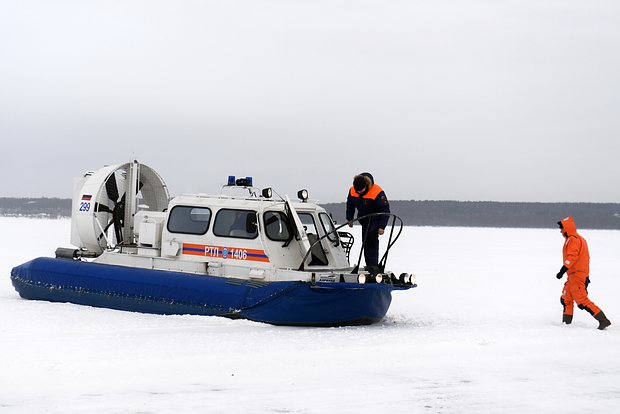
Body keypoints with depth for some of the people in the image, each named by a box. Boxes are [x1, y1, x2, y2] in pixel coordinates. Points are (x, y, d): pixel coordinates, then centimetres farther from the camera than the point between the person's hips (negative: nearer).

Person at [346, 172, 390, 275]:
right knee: (365, 242, 9)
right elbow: (350, 204, 11)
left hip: (375, 221, -6)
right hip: (364, 220, 6)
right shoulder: (352, 191, -10)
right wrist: (349, 219, 13)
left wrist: (382, 226, -22)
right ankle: (370, 265, 19)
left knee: (371, 240, -19)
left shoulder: (377, 192, -26)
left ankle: (373, 266, -21)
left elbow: (385, 210, -20)